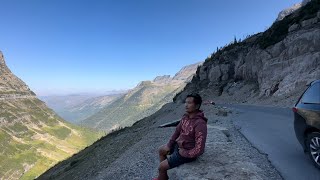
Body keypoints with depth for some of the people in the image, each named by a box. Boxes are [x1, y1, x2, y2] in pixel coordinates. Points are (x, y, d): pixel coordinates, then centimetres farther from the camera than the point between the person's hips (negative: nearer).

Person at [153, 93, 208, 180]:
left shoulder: (200, 123, -33)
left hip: (187, 153, -8)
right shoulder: (186, 116, -7)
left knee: (161, 166, -3)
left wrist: (184, 153, -19)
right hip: (179, 144, 8)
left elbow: (199, 149, -32)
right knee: (161, 150, 21)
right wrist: (169, 145, 3)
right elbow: (177, 131, 6)